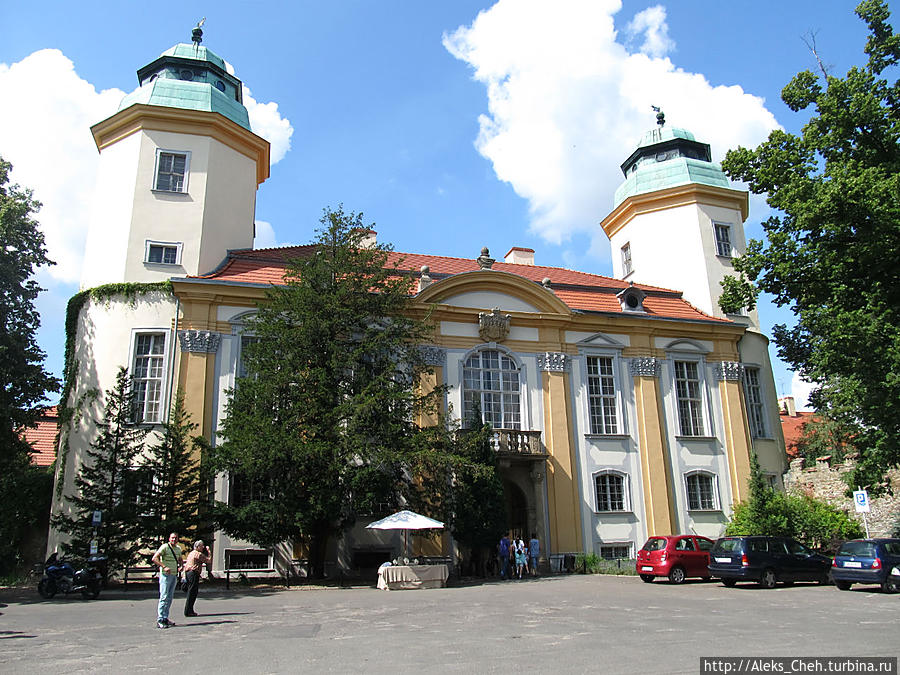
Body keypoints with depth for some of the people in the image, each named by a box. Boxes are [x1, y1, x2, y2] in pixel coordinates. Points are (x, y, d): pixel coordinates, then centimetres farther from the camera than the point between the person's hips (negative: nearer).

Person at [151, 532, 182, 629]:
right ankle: (160, 620, -6)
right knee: (164, 597, -9)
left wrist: (180, 566, 6)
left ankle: (165, 618, 18)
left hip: (174, 575, 7)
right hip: (165, 575, -7)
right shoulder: (165, 547, -10)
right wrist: (164, 567, -25)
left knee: (169, 598, 10)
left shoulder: (178, 548, 12)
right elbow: (154, 558, -17)